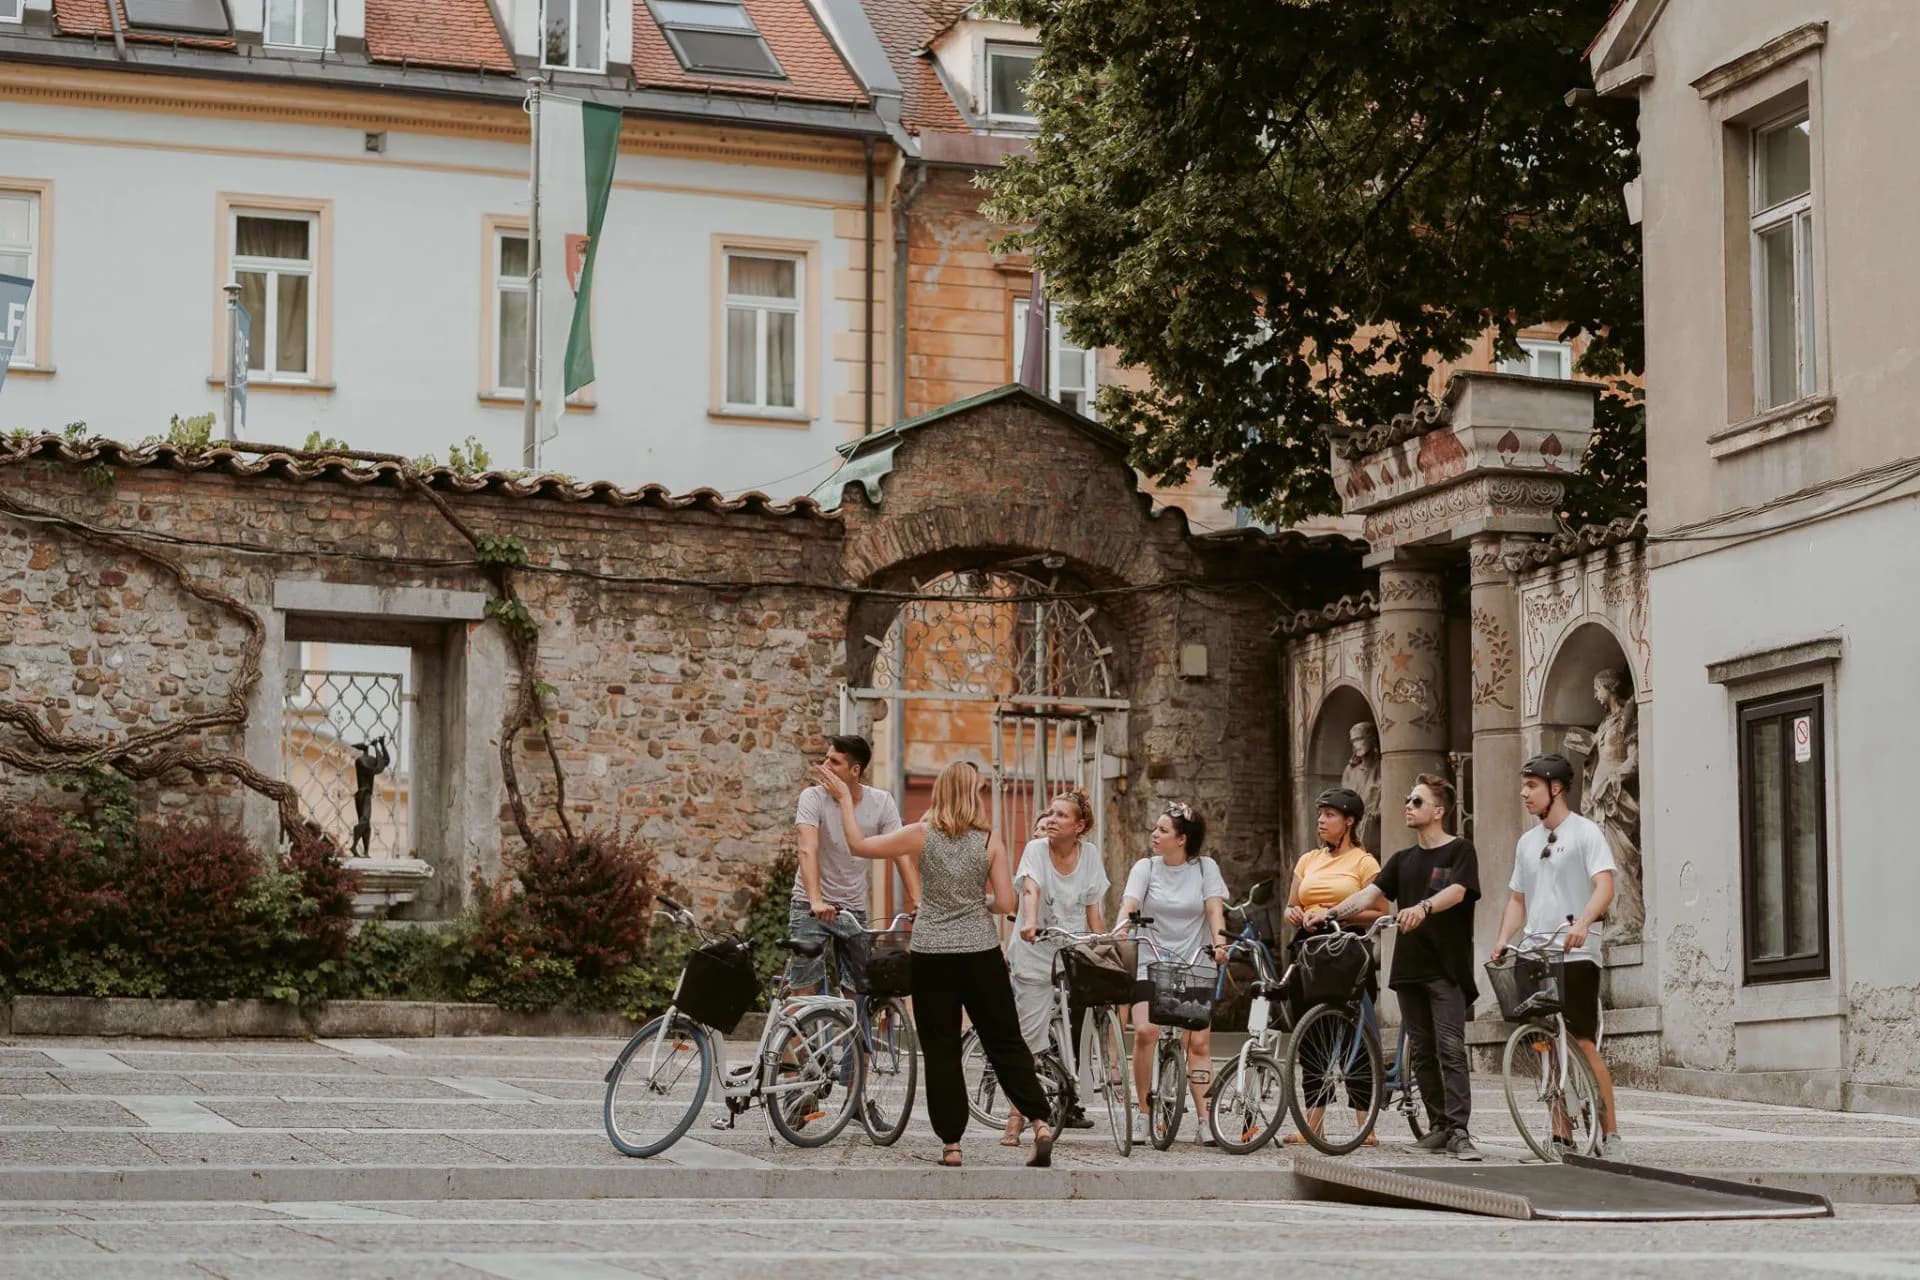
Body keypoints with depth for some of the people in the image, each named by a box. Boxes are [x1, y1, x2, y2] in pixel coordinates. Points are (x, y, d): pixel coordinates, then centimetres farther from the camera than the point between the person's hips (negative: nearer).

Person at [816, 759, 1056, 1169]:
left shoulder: (923, 835, -4)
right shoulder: (990, 840, -2)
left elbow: (859, 844, 4)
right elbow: (1005, 903, -3)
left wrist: (844, 798, 13)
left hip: (931, 955, -1)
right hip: (981, 954, 1)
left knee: (940, 1051, 5)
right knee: (1006, 1043, 8)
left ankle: (951, 1144, 5)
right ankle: (1040, 1123, 0)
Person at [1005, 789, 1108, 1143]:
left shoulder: (1090, 855, 2)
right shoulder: (1036, 849, -8)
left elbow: (1092, 910, 7)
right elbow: (1031, 889, -26)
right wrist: (1029, 922, -45)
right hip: (1036, 955, -3)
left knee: (1072, 1039, 6)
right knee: (1029, 1038, -9)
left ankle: (1067, 1103, 23)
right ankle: (1015, 1120, -6)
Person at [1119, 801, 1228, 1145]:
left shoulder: (1205, 868, 5)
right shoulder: (1145, 868, 5)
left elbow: (1214, 909, -5)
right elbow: (1129, 906, -9)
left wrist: (1219, 942, -23)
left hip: (1194, 966, 0)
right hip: (1151, 964, 0)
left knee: (1200, 1041, -7)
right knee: (1145, 1031, -20)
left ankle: (1204, 1120, -3)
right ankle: (1144, 1112, -8)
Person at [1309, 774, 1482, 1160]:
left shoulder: (1459, 852, 0)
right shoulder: (1404, 859, 17)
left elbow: (1456, 892, -18)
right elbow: (1369, 893, 7)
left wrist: (1423, 907, -38)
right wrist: (1329, 913, -9)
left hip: (1447, 968, -6)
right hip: (1409, 968, 6)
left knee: (1451, 1049, -12)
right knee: (1422, 1053, 8)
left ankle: (1459, 1131, -15)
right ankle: (1438, 1126, 16)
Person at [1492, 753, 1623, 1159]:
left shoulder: (1586, 833, -2)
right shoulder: (1527, 843, 18)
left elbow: (1604, 886, -14)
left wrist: (1582, 922, -32)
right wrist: (1503, 941, 5)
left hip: (1575, 955, -6)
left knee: (1583, 1043, -10)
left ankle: (1610, 1134, -7)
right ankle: (1563, 1134, 10)